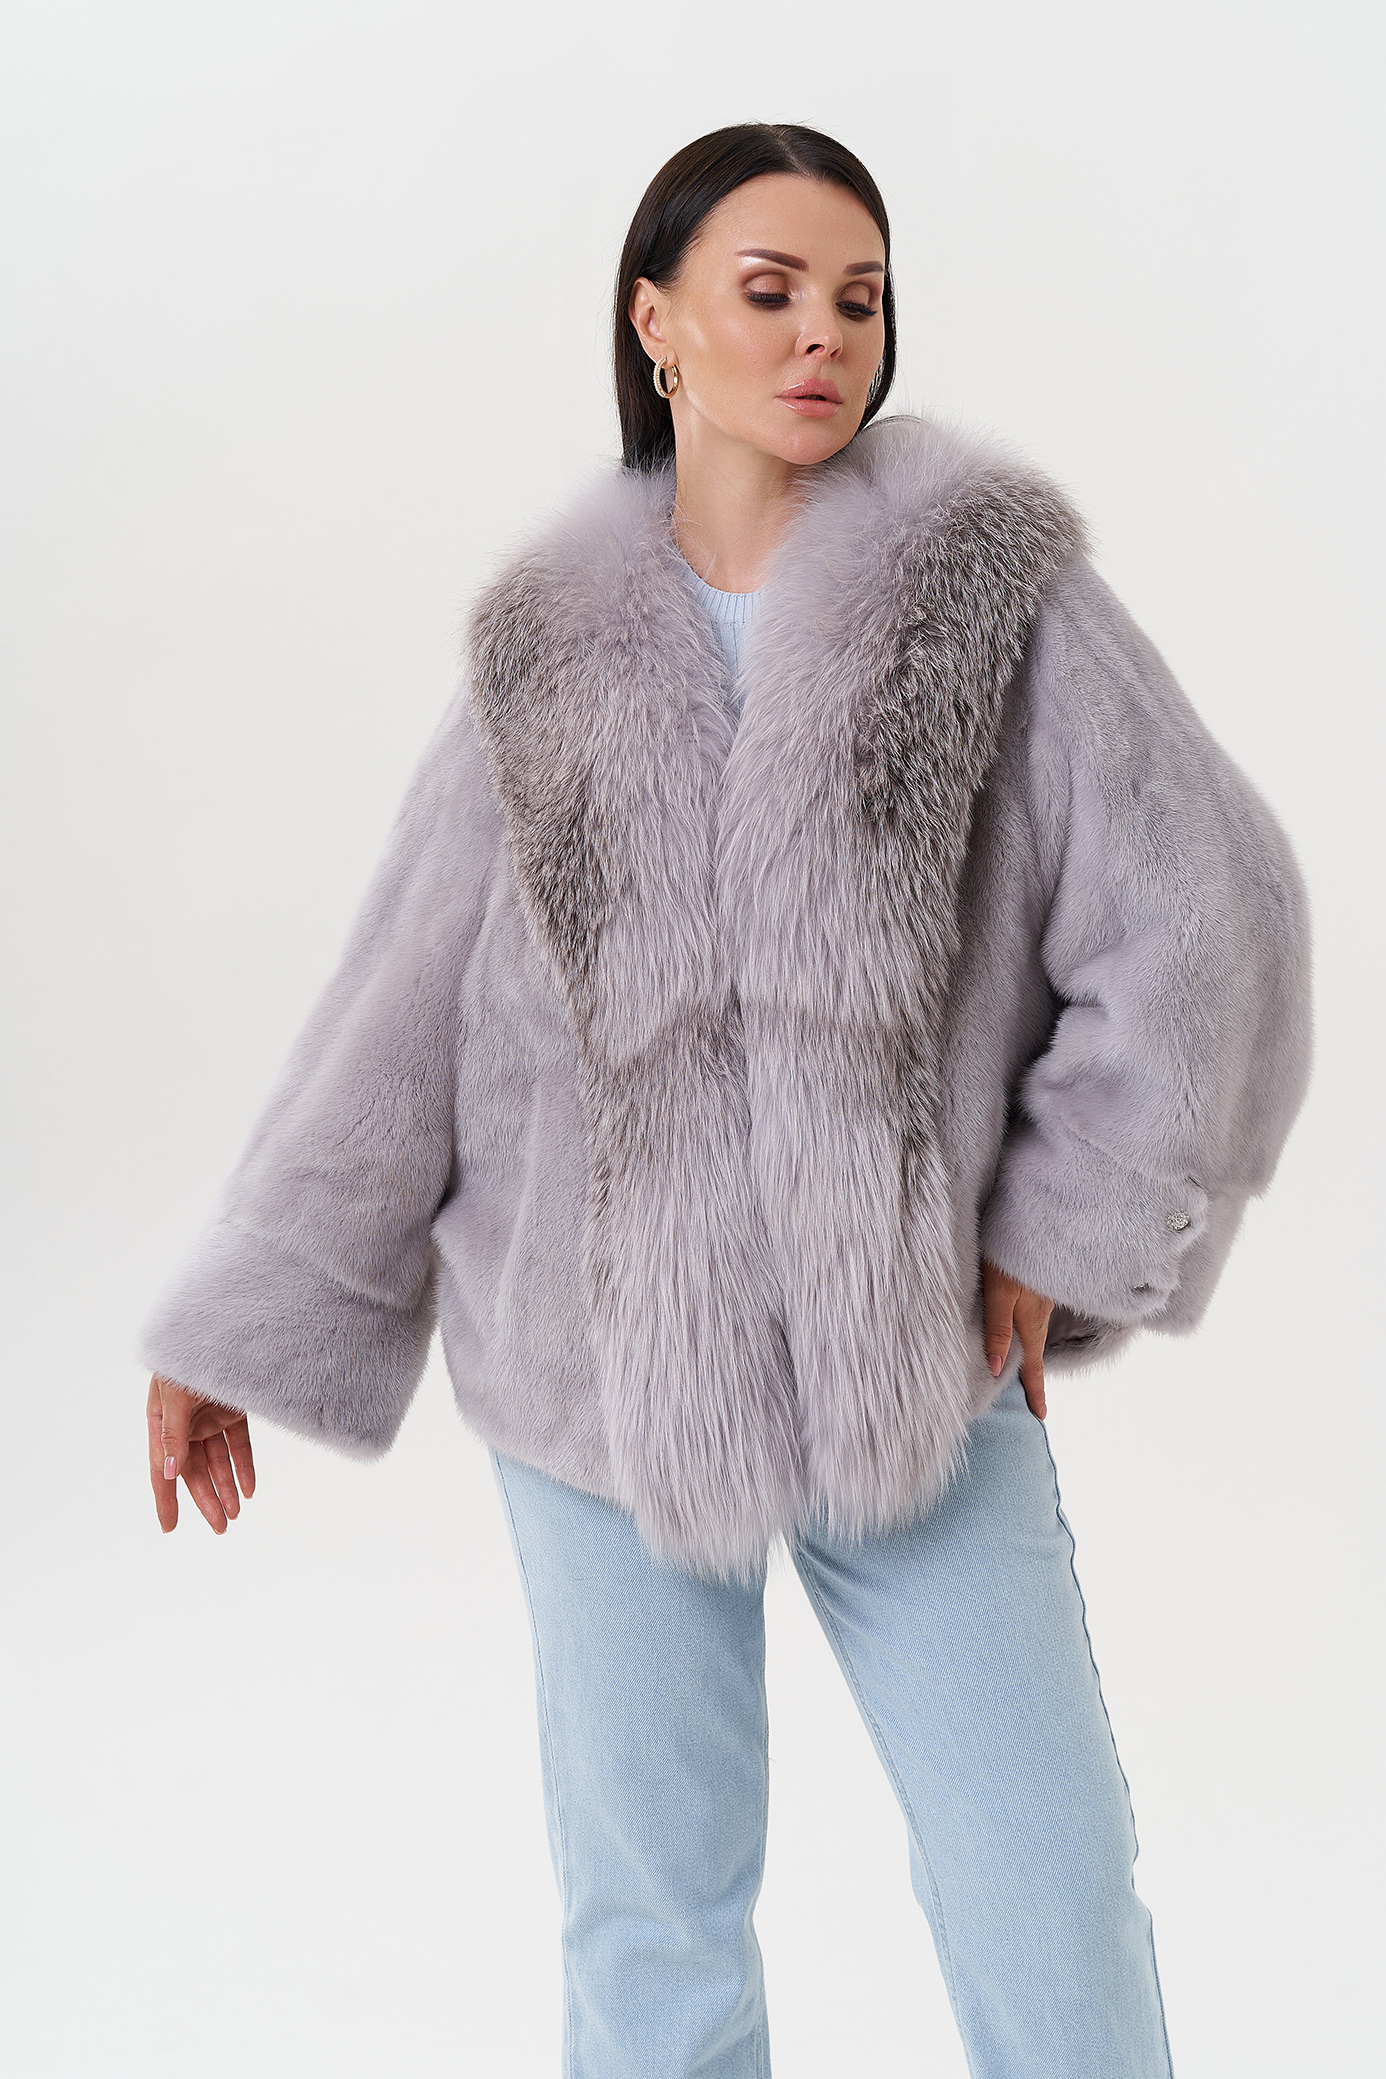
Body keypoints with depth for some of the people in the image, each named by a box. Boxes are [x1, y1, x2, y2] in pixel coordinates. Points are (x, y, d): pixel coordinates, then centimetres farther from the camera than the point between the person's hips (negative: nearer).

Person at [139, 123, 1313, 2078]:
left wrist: (1062, 1235, -4)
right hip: (603, 1363, 1)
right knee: (652, 1889, 12)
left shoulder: (996, 584, -4)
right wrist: (231, 1332, 3)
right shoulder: (552, 649, 1)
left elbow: (1203, 921, -5)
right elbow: (393, 1015, 2)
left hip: (910, 1357, -1)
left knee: (1050, 1886, 5)